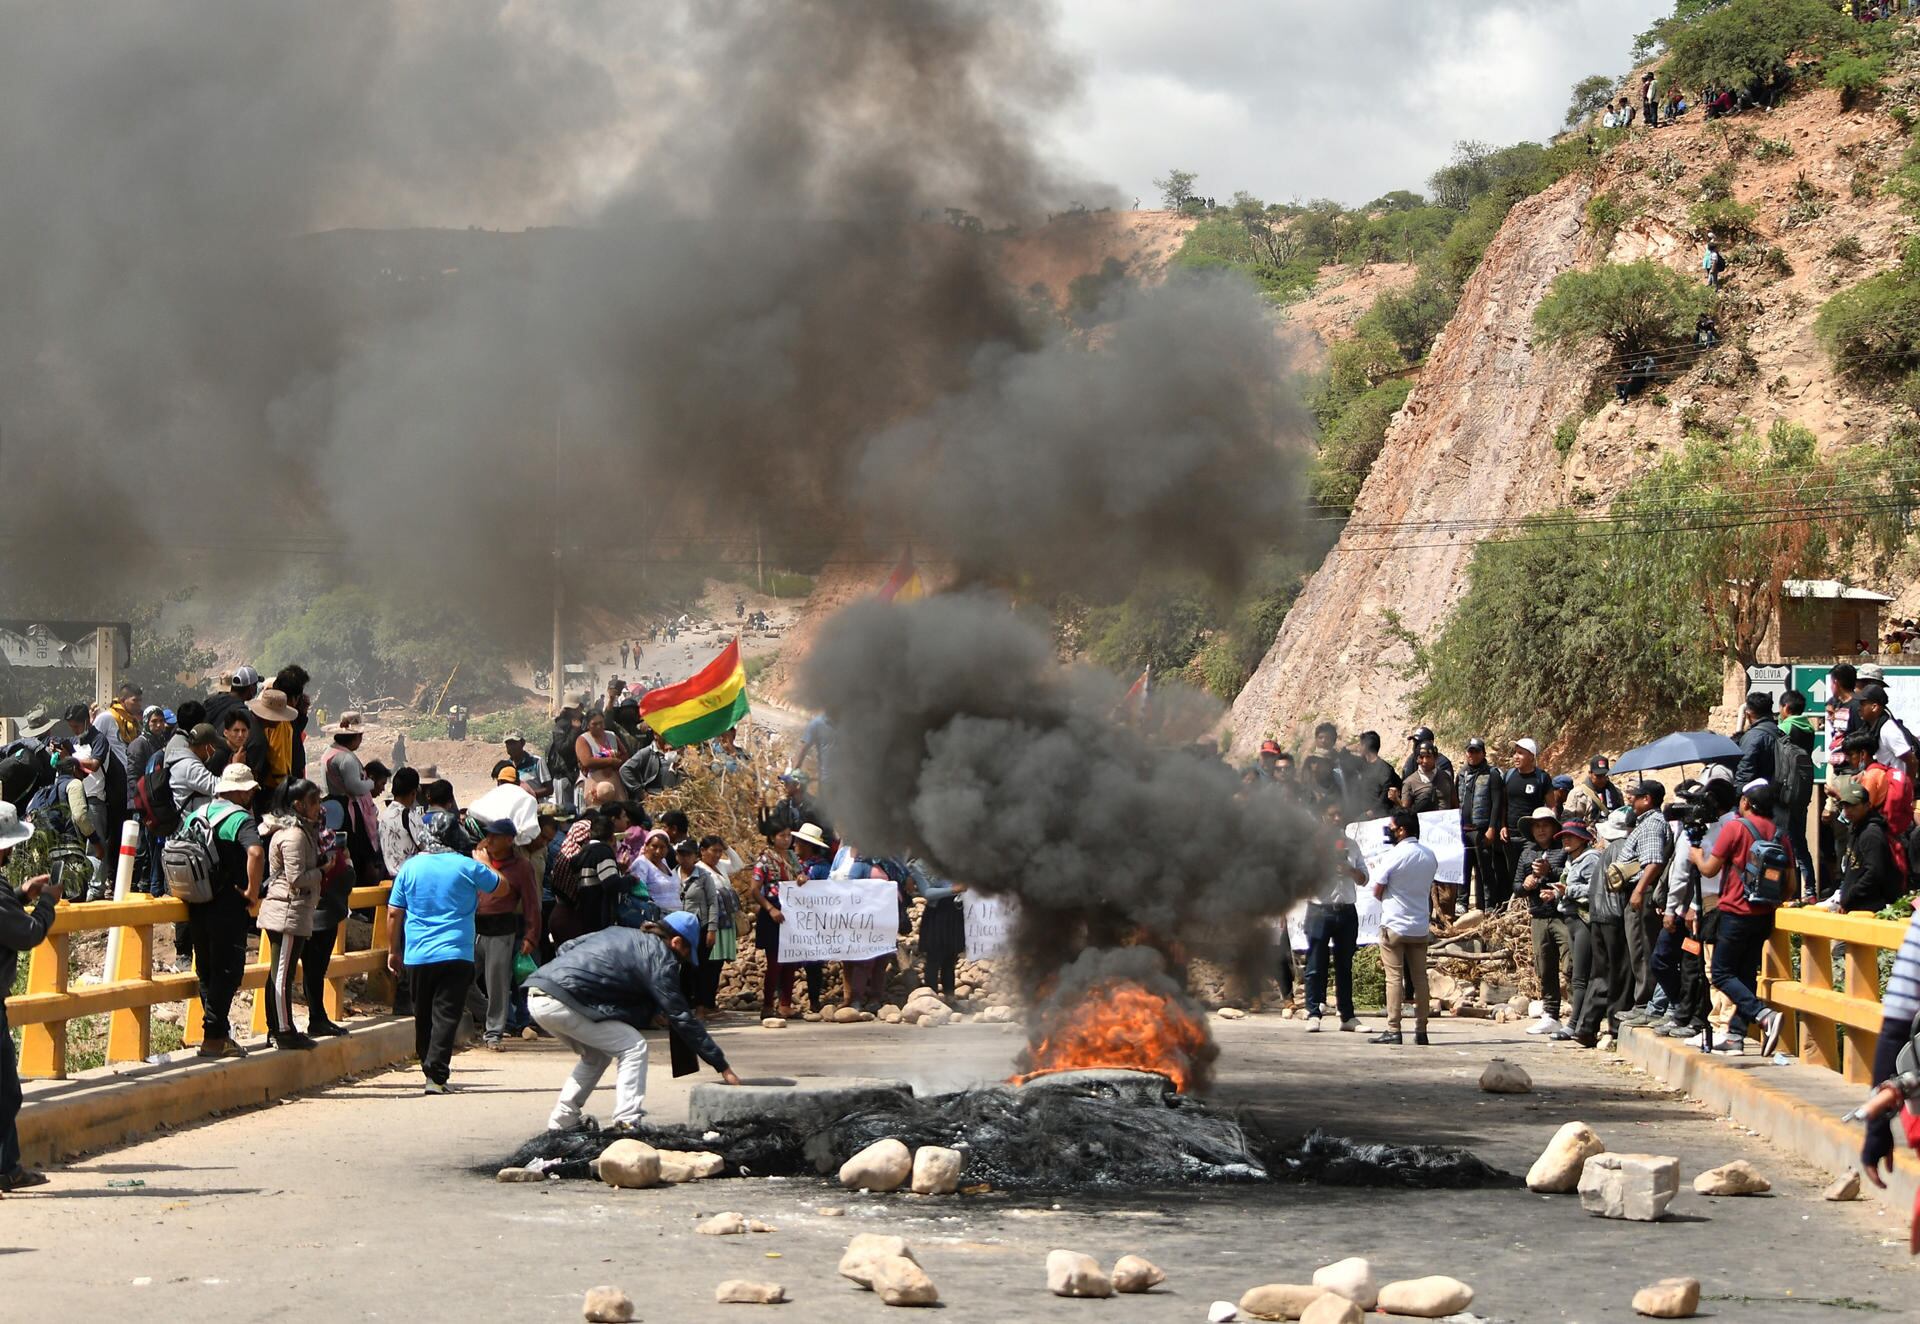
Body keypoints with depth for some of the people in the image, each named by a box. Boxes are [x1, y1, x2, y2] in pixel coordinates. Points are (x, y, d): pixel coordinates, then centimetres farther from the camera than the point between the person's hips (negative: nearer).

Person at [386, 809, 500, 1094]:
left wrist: (393, 950, 15)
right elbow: (499, 884, 15)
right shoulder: (467, 867, -3)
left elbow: (394, 913, 4)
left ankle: (429, 1069, 25)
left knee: (423, 1017, 16)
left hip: (417, 956, 2)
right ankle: (436, 1076, -15)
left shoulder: (410, 867, 1)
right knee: (446, 1016, -5)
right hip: (456, 955, -2)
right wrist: (483, 863, 33)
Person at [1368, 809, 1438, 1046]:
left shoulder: (1393, 856, -13)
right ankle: (1421, 1030, 9)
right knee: (1420, 978, 8)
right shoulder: (1429, 855, 7)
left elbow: (1376, 890, -8)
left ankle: (1393, 1030, -7)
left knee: (1394, 977, -4)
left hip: (1394, 926, -5)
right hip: (1420, 927, 5)